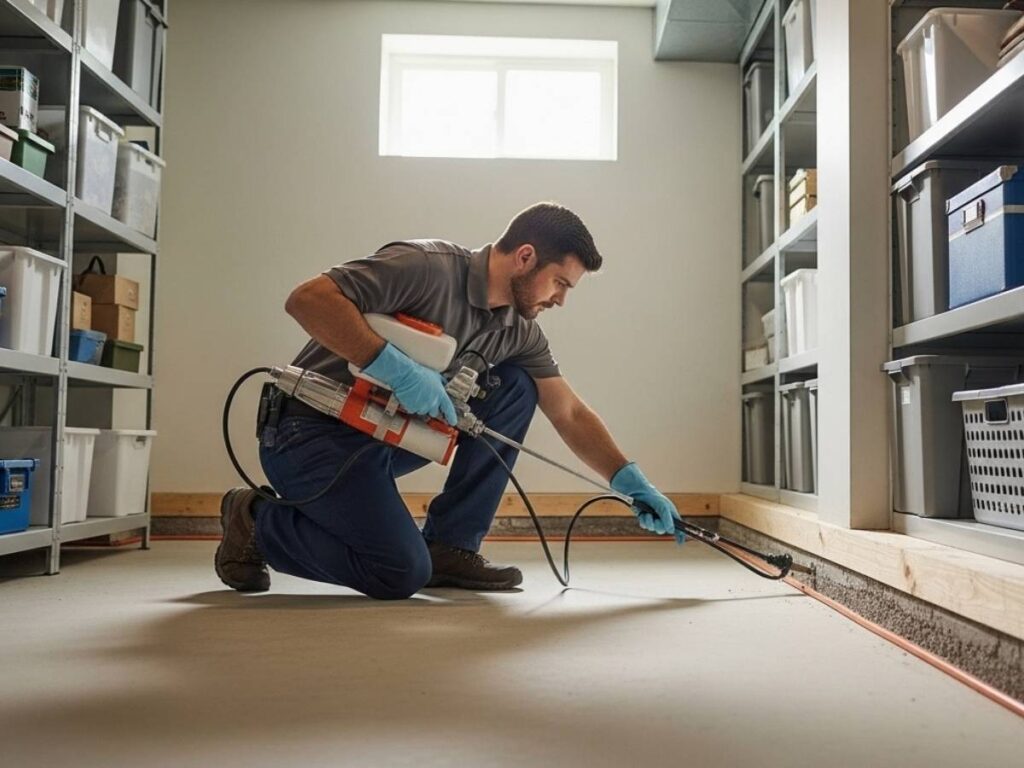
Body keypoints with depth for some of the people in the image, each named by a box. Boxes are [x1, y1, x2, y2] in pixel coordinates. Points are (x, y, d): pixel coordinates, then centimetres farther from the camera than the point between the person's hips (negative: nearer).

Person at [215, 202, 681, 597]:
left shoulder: (518, 330, 4)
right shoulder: (429, 267, -21)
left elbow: (570, 414, 11)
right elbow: (306, 299, -29)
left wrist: (632, 483, 4)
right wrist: (395, 368, -35)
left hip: (389, 435, 8)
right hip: (312, 433, -8)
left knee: (516, 388, -1)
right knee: (402, 573, -21)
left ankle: (450, 545, 1)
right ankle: (256, 523, 3)